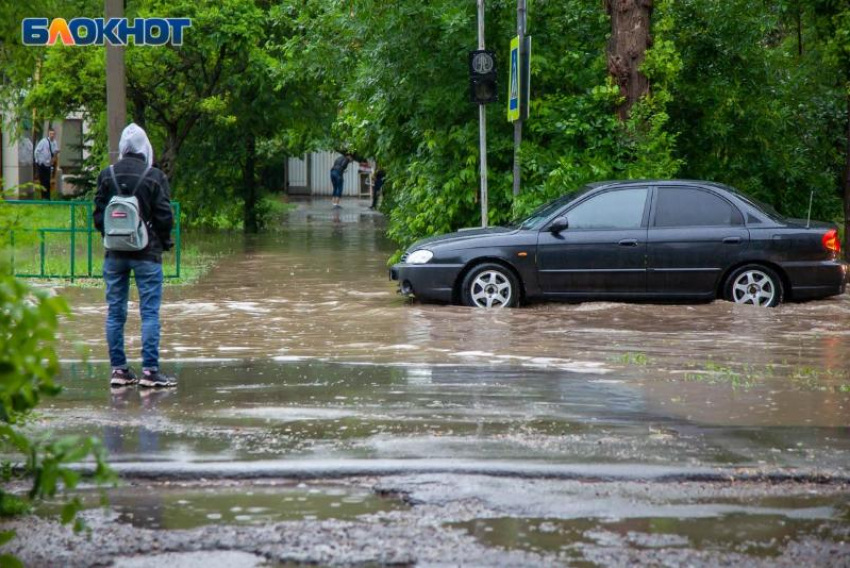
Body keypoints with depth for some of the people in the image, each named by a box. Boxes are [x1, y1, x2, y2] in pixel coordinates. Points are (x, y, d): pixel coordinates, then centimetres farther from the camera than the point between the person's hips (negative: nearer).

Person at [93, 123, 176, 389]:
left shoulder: (107, 176, 1)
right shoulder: (155, 177, -8)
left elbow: (99, 215, 3)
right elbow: (164, 216, -7)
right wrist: (165, 243, 10)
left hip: (115, 254, 3)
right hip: (147, 254, -3)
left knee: (115, 312, 9)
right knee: (150, 312, -1)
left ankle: (118, 369, 10)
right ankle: (150, 370, -5)